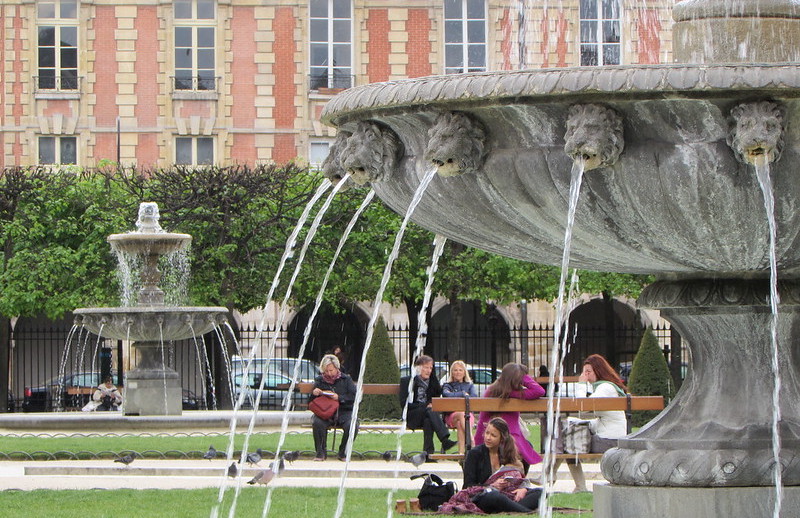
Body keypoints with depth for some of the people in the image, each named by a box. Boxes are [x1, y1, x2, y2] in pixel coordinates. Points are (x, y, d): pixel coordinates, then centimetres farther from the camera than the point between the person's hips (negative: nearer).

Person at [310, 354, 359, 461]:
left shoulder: (346, 379, 11)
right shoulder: (319, 381, 14)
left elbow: (355, 397, -2)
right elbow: (310, 402, 13)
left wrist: (339, 398, -15)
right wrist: (314, 394, -10)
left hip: (344, 412, 0)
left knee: (352, 425, -32)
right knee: (317, 423, -34)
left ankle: (343, 452, -9)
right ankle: (321, 452, -17)